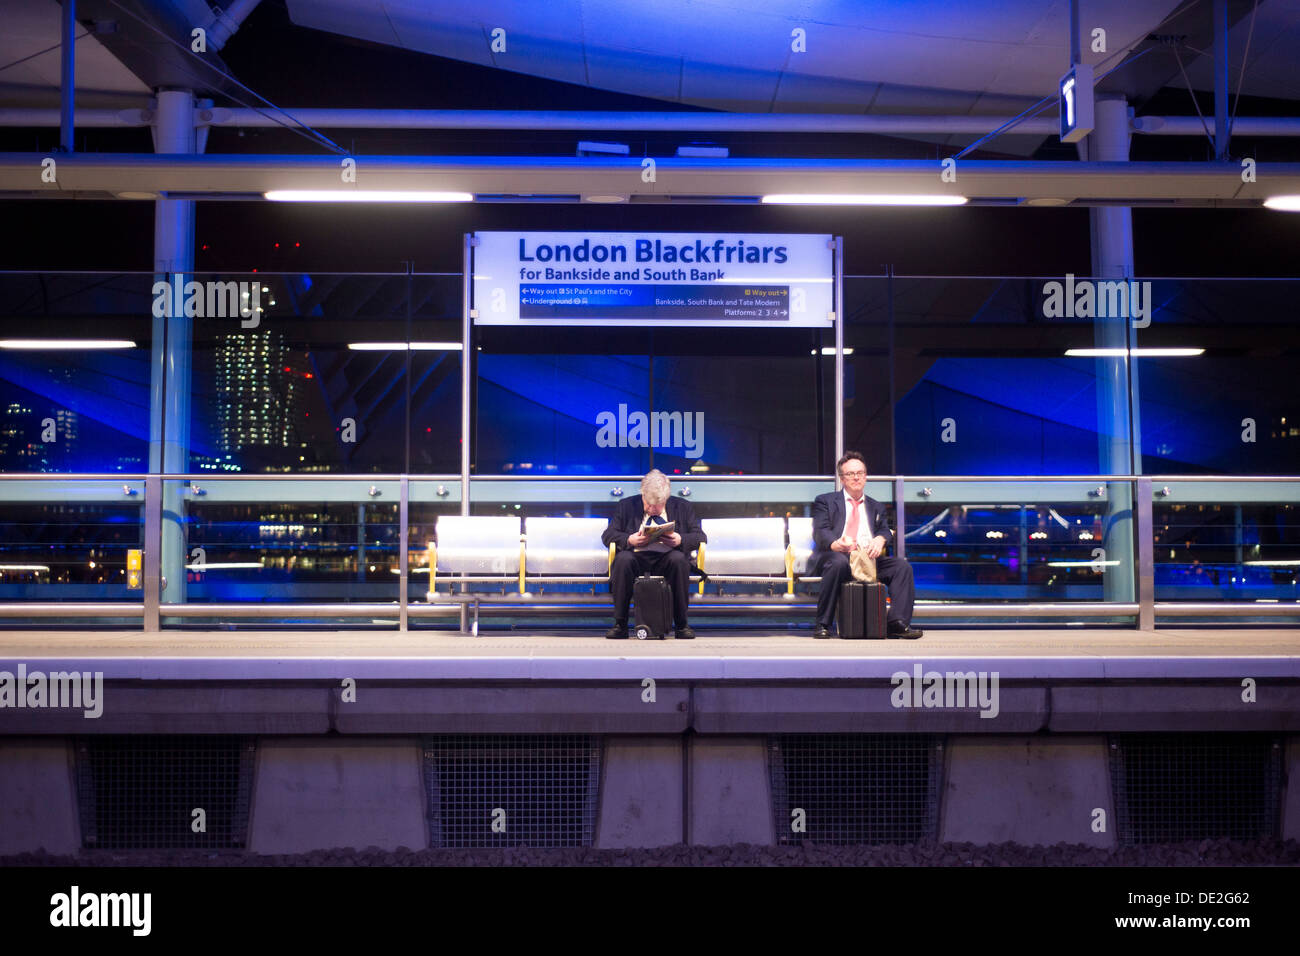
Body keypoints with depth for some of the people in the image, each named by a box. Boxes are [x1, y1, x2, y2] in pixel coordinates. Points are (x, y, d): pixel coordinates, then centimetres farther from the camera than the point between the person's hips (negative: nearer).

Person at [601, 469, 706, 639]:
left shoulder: (683, 507, 16)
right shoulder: (626, 506, 16)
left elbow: (700, 537, 10)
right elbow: (607, 535, 11)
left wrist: (680, 540, -11)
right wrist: (628, 540, -10)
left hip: (666, 559, 0)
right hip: (637, 558, 0)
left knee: (678, 559, -35)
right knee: (623, 558, -34)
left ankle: (681, 624, -22)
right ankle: (620, 624, -23)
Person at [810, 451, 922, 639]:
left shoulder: (876, 507, 27)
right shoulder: (825, 501, 13)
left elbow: (885, 531, 14)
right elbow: (820, 532, -2)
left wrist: (880, 539, -13)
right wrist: (835, 544, -26)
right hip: (838, 556, -4)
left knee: (902, 566, -20)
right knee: (838, 562, -39)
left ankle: (898, 623, -24)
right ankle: (822, 624, -31)